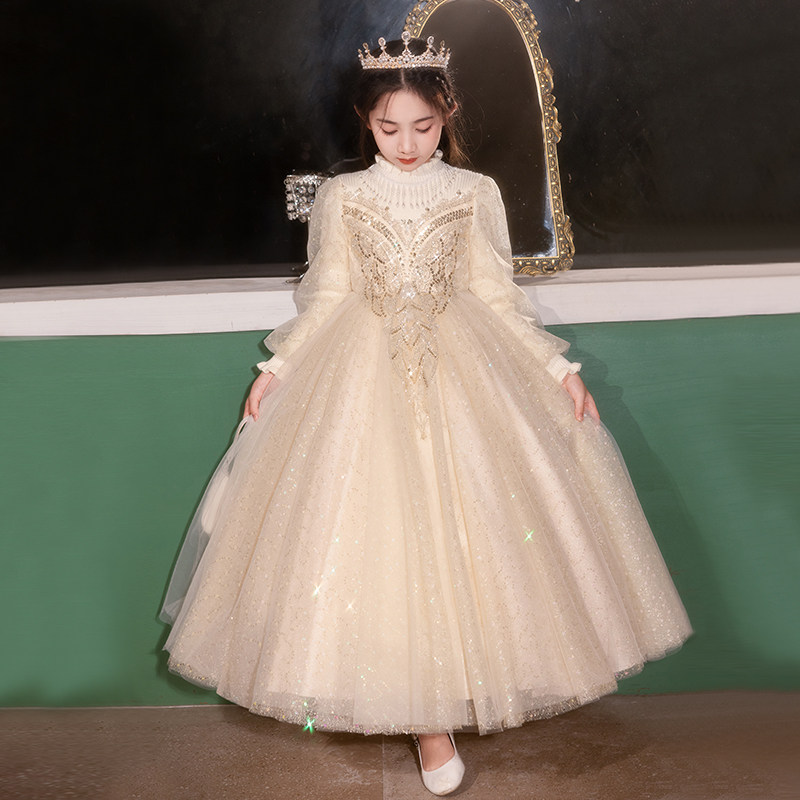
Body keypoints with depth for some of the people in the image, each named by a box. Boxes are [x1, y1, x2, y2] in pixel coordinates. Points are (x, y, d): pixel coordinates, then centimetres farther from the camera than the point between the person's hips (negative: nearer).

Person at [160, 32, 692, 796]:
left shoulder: (475, 192, 3)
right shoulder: (342, 196, 4)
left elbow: (496, 295, 5)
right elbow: (326, 298, 8)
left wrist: (558, 368, 0)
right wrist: (276, 370, 3)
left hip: (461, 370, 0)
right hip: (363, 375, 0)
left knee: (462, 522, -1)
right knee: (375, 527, -3)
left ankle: (439, 703, 15)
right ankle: (430, 713, 7)